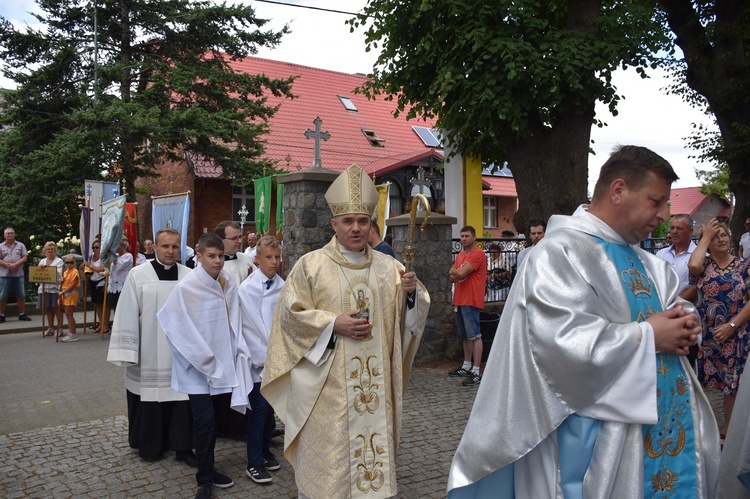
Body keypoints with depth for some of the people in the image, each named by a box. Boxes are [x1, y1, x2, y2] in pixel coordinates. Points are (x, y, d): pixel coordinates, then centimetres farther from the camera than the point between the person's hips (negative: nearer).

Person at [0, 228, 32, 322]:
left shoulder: (20, 245, 8)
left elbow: (25, 257, 0)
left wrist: (15, 265, -15)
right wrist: (8, 265, -17)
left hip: (18, 274, 1)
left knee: (21, 295, 5)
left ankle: (22, 314, 13)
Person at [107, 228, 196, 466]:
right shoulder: (138, 275, -3)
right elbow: (127, 315, -3)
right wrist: (127, 352, -6)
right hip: (148, 356, -1)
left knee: (182, 400, 5)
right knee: (150, 402, 8)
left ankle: (182, 446, 17)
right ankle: (151, 446, 26)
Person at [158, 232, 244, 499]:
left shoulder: (229, 285, 1)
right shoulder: (187, 287, -15)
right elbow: (182, 331, -14)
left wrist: (237, 350, 3)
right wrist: (206, 362, -12)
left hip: (222, 365, 5)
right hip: (197, 369, -5)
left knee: (212, 420, 14)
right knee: (204, 421, -4)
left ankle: (208, 469, 30)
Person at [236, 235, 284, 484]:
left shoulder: (283, 288, 2)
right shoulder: (247, 288, -7)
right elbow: (245, 326, -8)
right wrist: (263, 355, -9)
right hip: (258, 358, -4)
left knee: (271, 406, 13)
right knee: (259, 407, -3)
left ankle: (265, 450, 31)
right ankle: (254, 463, 8)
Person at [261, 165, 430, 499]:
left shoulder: (388, 267, 6)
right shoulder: (311, 264, -3)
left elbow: (412, 313, 9)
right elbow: (289, 313, -5)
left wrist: (412, 292, -13)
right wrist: (334, 323, -16)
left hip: (374, 383, 3)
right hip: (325, 386, -3)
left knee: (373, 445, 10)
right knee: (326, 457, 4)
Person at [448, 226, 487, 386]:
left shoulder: (478, 254, -10)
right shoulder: (460, 255, 18)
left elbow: (461, 273, -18)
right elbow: (452, 278, 12)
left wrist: (455, 271, 4)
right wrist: (458, 272, -9)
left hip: (471, 301, -9)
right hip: (459, 300, 9)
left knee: (474, 336, -9)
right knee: (465, 336, 16)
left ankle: (476, 372, -10)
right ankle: (466, 366, 26)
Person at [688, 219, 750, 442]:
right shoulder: (704, 264, 3)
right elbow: (693, 266, -23)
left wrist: (731, 326, -13)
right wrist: (705, 237, -12)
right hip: (703, 333, 0)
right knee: (699, 380, 7)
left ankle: (727, 430, 25)